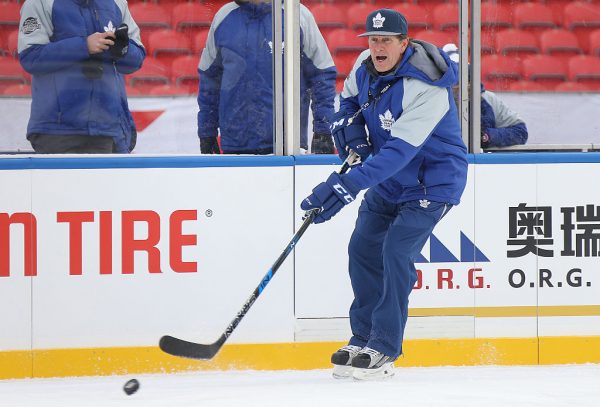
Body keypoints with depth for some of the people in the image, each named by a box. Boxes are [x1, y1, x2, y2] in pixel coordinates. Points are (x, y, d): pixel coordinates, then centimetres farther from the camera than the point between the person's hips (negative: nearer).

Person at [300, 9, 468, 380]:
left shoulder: (426, 90, -31)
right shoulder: (366, 65, -6)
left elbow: (399, 151, -38)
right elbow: (350, 99, 18)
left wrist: (348, 186, -45)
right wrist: (350, 131, -5)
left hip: (432, 182, -8)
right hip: (389, 179, 8)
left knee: (396, 253, -18)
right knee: (363, 249, 3)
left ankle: (384, 350, -12)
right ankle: (363, 339, 16)